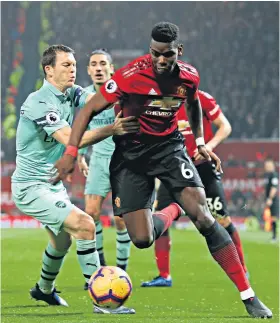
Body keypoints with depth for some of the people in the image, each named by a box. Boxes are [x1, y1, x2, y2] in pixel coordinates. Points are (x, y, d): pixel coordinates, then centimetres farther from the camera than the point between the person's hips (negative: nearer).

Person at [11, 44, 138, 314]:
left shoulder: (70, 93, 5)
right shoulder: (39, 103, -22)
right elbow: (71, 140, -32)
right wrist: (112, 129, -41)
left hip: (53, 184, 10)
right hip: (31, 188, -10)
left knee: (62, 240, 27)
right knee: (84, 226, -23)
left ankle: (44, 290, 53)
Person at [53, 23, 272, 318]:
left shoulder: (189, 77, -8)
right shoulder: (130, 76, -21)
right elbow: (89, 110, -14)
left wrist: (200, 142, 13)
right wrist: (71, 152, -21)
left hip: (169, 147, 2)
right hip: (130, 153, -1)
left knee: (203, 218, -17)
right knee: (142, 239, -9)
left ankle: (248, 296, -12)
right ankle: (171, 213, 30)